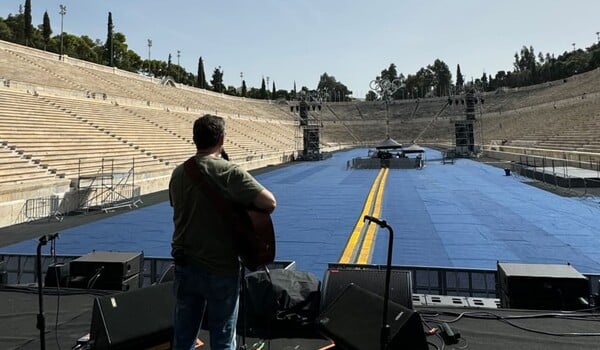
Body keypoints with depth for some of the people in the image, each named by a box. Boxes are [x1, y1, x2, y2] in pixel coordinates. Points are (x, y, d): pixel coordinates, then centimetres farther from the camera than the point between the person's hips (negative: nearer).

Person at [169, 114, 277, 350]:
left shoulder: (178, 174, 0)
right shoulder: (229, 172, -18)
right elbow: (270, 203, -24)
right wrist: (249, 212, -2)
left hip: (185, 266, 5)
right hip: (221, 269, -5)